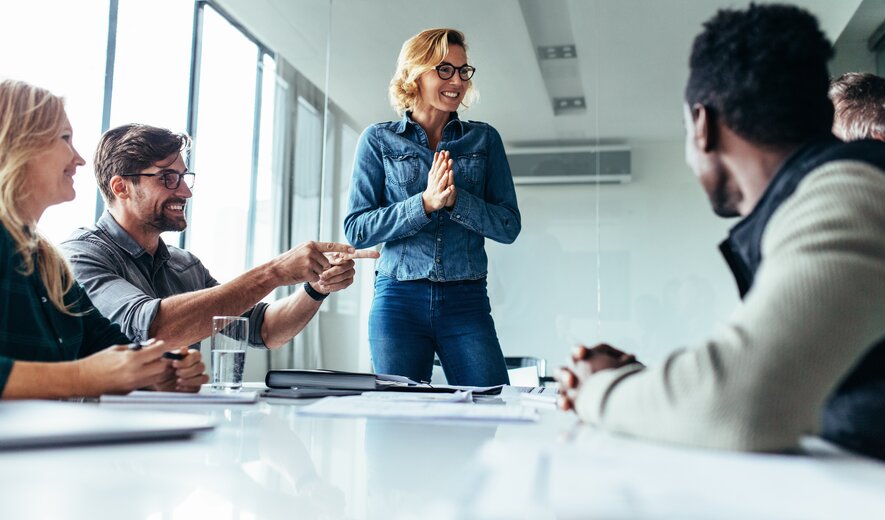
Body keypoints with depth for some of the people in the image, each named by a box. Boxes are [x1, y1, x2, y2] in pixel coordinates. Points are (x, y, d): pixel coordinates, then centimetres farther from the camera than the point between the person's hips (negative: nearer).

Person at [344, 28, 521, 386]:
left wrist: (456, 199, -14)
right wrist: (425, 202, -15)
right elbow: (356, 230, -3)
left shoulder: (484, 139, 9)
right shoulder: (378, 140, 5)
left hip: (467, 302, 1)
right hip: (398, 301, -1)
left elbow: (509, 226, 3)